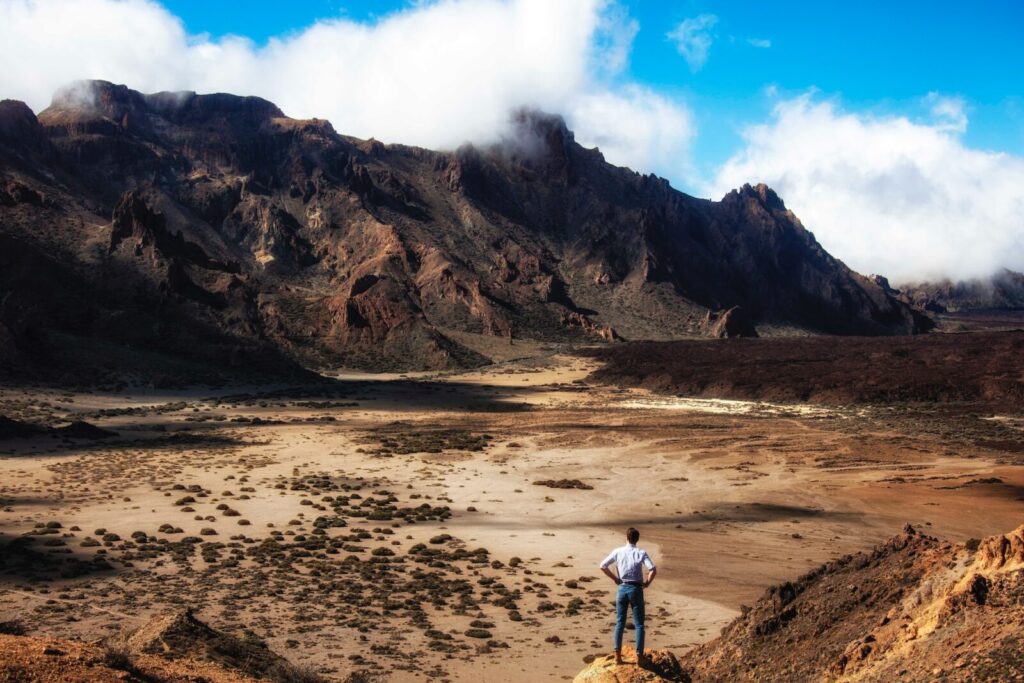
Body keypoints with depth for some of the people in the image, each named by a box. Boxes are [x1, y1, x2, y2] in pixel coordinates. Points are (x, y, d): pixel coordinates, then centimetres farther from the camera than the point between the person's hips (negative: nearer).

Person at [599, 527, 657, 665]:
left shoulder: (618, 552, 1)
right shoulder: (641, 553, -4)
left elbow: (603, 566, -3)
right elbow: (653, 569, -18)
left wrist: (615, 579, 7)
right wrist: (647, 582, -3)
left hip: (622, 588, 2)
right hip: (636, 589, -2)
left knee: (620, 623, 11)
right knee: (639, 625, 6)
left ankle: (617, 655, 9)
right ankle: (639, 656, 3)